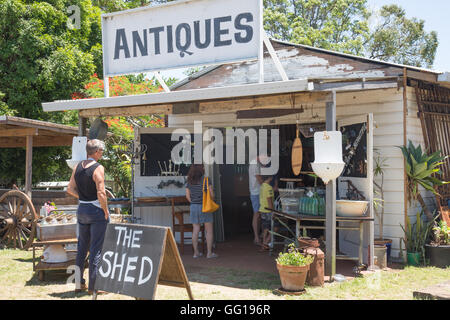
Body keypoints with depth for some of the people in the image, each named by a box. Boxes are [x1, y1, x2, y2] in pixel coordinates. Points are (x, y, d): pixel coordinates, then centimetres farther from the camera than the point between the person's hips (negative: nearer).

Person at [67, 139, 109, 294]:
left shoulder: (77, 167, 6)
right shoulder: (98, 168, -16)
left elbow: (70, 189, 8)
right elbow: (101, 193, -21)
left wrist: (83, 198, 10)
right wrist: (106, 211, -11)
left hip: (82, 210, 7)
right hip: (97, 210, -7)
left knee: (82, 248, 16)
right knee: (96, 249, 0)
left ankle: (79, 283, 23)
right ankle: (93, 286, 4)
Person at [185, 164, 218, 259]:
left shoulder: (189, 182, 3)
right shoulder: (206, 179, -9)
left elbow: (188, 196, 5)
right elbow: (211, 194, -9)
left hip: (194, 207, 4)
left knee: (195, 230, 9)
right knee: (209, 230, 5)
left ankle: (196, 252, 13)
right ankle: (209, 253, 5)